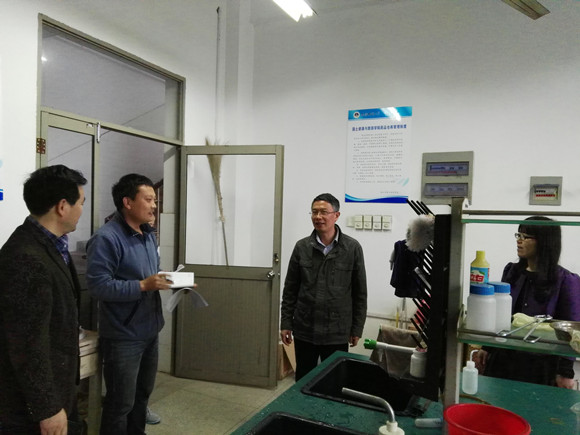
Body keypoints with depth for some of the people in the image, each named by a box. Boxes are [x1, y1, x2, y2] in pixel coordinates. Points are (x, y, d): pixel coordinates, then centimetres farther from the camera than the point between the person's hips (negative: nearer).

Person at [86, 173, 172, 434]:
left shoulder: (148, 235, 10)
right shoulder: (106, 238, -19)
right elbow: (98, 286, -24)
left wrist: (172, 282, 0)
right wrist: (143, 286, -28)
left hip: (150, 331, 9)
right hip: (123, 336, -8)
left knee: (142, 394, 24)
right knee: (121, 403, 6)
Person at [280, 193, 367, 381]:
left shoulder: (352, 248, -6)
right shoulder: (302, 247, -1)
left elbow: (360, 293, -1)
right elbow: (290, 290, 4)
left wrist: (357, 329, 0)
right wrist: (286, 323, 3)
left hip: (337, 333, -1)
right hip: (304, 331, 2)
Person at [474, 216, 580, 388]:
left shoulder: (566, 281, -9)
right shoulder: (512, 271, 5)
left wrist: (566, 373, -9)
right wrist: (486, 348, 12)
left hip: (540, 366, -4)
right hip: (503, 358, 5)